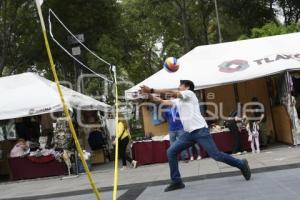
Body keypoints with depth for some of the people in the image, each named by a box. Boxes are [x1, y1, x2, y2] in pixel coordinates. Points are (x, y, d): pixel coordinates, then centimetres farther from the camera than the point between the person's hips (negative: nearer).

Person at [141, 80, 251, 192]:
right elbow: (162, 101, 17)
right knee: (171, 152, -2)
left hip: (200, 131, -8)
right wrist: (149, 94, 5)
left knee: (216, 155, -10)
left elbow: (170, 92, -9)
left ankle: (241, 164, 12)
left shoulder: (189, 93, -1)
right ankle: (176, 182, 4)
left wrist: (151, 90, -9)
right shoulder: (178, 101, 22)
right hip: (189, 133, 8)